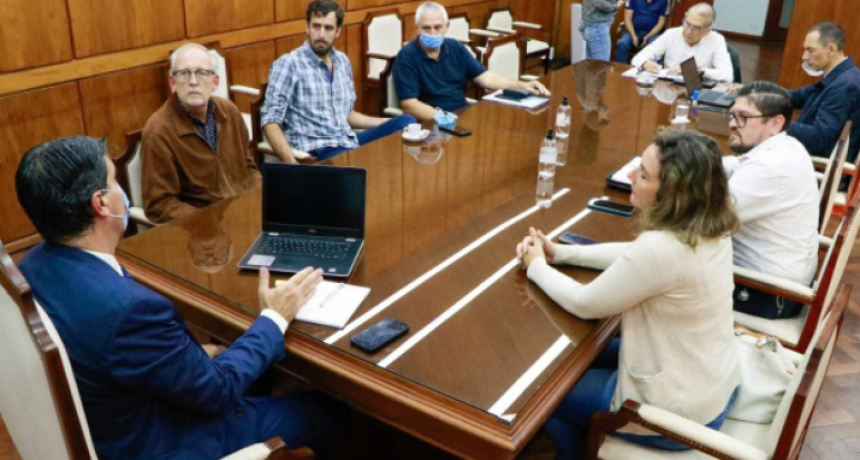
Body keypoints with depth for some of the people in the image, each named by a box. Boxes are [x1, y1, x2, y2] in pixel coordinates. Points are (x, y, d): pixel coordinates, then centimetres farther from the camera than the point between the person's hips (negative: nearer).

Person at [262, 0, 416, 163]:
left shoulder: (342, 61, 14)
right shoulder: (288, 64, -6)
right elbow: (270, 121, -12)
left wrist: (390, 123, 14)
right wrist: (290, 161, -27)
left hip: (348, 142, 7)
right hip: (314, 150, -7)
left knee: (405, 123, -7)